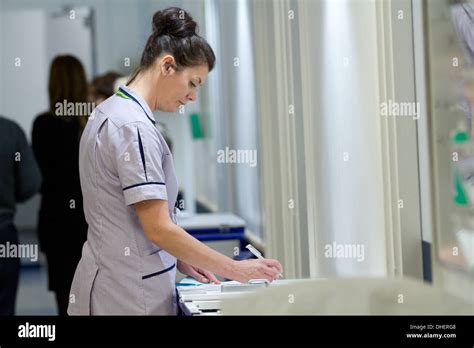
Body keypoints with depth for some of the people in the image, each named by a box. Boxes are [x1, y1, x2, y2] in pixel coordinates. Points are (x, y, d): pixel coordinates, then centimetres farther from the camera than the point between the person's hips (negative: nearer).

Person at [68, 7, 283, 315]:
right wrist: (234, 269, -16)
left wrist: (177, 259, 11)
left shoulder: (111, 112, 10)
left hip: (110, 284, 10)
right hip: (131, 296, -10)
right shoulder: (135, 128, -19)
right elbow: (159, 228, -22)